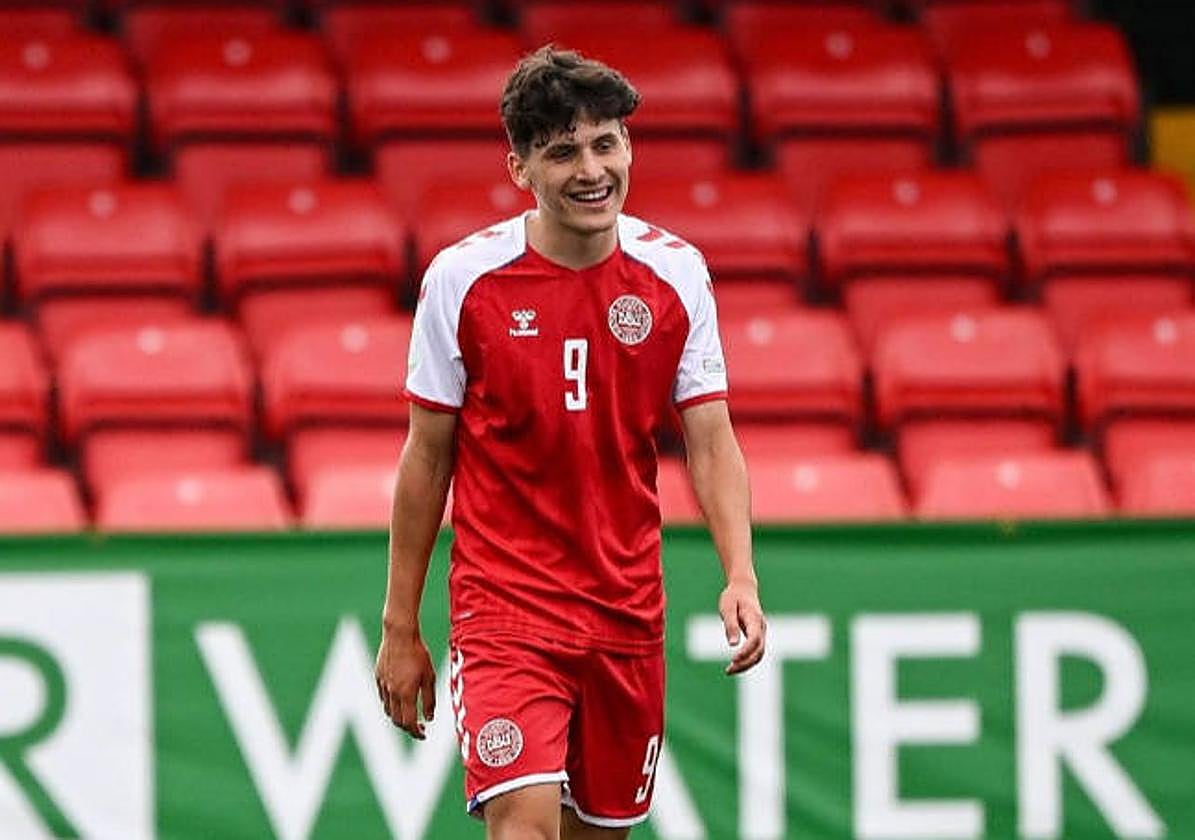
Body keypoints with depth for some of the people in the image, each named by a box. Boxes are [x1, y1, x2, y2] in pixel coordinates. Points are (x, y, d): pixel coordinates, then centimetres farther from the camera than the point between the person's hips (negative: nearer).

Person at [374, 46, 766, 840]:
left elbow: (712, 443, 1)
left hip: (627, 612, 3)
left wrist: (741, 576, -15)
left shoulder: (676, 273, -1)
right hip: (505, 603, -3)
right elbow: (427, 456, 0)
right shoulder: (462, 278, -7)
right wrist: (400, 626, 2)